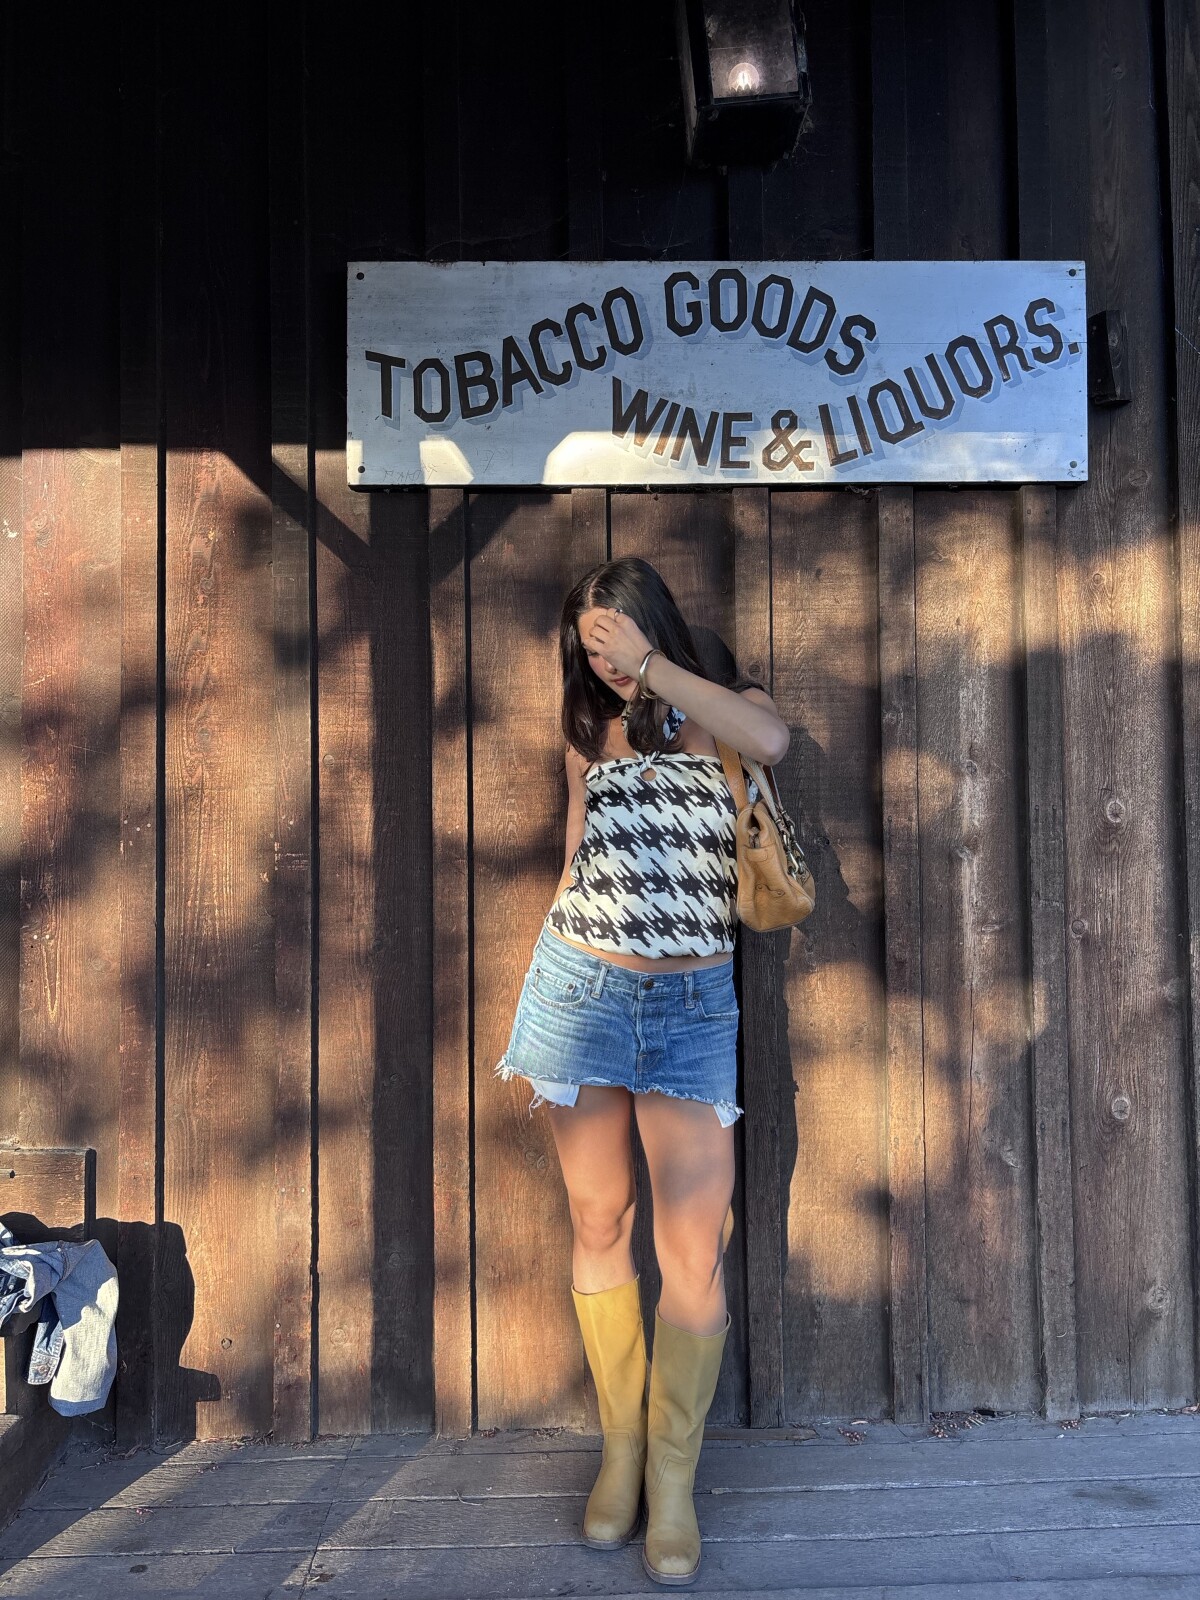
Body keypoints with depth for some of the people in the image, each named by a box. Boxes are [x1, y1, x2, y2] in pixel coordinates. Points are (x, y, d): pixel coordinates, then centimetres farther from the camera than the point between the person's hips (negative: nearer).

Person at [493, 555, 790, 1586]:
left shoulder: (726, 709, 2)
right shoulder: (593, 735, 12)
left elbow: (770, 741, -24)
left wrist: (652, 665, -15)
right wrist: (534, 1018, 14)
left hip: (692, 1002, -3)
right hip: (581, 987, 3)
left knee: (694, 1248, -6)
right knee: (598, 1224, 8)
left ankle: (673, 1476, 12)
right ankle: (621, 1448, 24)